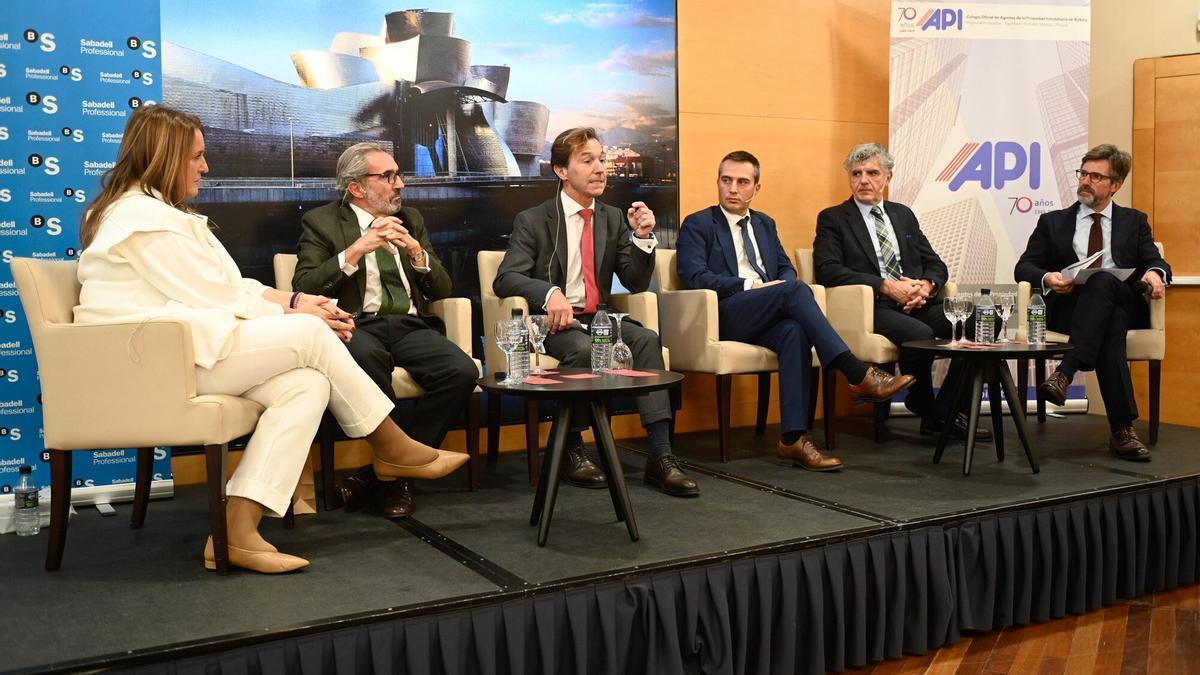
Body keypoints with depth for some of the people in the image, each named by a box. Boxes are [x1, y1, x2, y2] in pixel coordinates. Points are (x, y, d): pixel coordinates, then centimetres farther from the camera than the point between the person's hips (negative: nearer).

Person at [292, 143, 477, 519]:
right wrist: (354, 251, -15)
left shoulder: (411, 220, 21)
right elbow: (303, 288, -5)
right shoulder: (321, 222, 9)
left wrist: (417, 252, -4)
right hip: (357, 326, -4)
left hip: (411, 326, 4)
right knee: (365, 357, -40)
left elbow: (440, 290, 16)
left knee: (462, 371, -27)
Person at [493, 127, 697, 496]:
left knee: (647, 338, -26)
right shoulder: (532, 221, 1)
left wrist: (642, 237, -7)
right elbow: (505, 279, -9)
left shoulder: (614, 219, 13)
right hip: (555, 321, -4)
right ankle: (572, 451, -15)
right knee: (583, 348, -35)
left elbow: (636, 283, 11)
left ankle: (660, 455, -29)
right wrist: (549, 292, -29)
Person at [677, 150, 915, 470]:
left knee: (794, 332, -33)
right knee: (795, 289, -30)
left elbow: (787, 269, 23)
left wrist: (783, 283, -3)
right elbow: (695, 277, -7)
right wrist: (750, 285, -15)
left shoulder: (765, 224, 27)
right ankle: (858, 375, -35)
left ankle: (793, 438, -37)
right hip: (726, 315, -5)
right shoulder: (697, 225, 7)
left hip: (765, 318, 5)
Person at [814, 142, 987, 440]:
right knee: (920, 334, -34)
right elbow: (827, 270, -9)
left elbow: (936, 264, 20)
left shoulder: (903, 215, 23)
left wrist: (927, 285, -6)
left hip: (916, 302, 5)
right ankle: (925, 409, -7)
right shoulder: (833, 219, 7)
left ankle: (945, 412, -9)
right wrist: (886, 286, -17)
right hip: (871, 306, -5)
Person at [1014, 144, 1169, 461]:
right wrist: (1046, 278, -14)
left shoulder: (1134, 222, 22)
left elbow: (1156, 262, 10)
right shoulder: (1053, 222, 19)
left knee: (1103, 281, -37)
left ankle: (1065, 373, -45)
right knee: (1110, 328, -36)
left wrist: (1156, 273, -17)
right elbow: (1023, 267, 11)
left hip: (1123, 306, 1)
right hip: (1067, 308, 0)